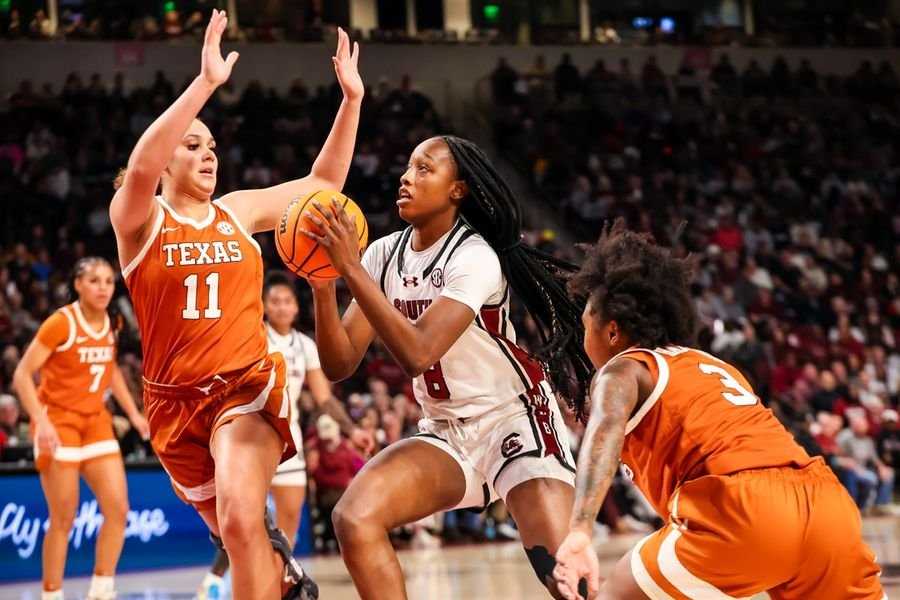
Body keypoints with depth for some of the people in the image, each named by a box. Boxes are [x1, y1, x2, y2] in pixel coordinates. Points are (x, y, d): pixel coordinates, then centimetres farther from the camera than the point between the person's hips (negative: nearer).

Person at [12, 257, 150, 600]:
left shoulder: (111, 325, 4)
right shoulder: (61, 323, -15)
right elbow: (22, 375, -15)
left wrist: (133, 414, 16)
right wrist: (41, 420, -25)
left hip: (96, 422, 6)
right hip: (58, 423, -6)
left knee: (118, 508, -5)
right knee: (64, 519, -5)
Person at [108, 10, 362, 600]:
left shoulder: (239, 211, 6)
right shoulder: (139, 219, -5)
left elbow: (323, 183, 13)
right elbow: (141, 167, -27)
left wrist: (352, 99, 2)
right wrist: (206, 83, -36)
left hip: (249, 386, 0)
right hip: (176, 401, 0)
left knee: (241, 519, -28)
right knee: (237, 534, 16)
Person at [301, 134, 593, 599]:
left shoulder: (475, 257, -19)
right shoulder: (385, 254, 0)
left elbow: (417, 353, -31)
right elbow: (339, 365, -4)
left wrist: (351, 269, -31)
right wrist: (322, 286, -20)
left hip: (513, 420, -6)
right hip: (445, 433, 6)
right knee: (354, 518, -18)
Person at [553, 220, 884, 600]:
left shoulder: (622, 370, 12)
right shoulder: (714, 367, 34)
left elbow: (607, 424, -11)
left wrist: (579, 533, -25)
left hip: (747, 510, -6)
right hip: (829, 504, 7)